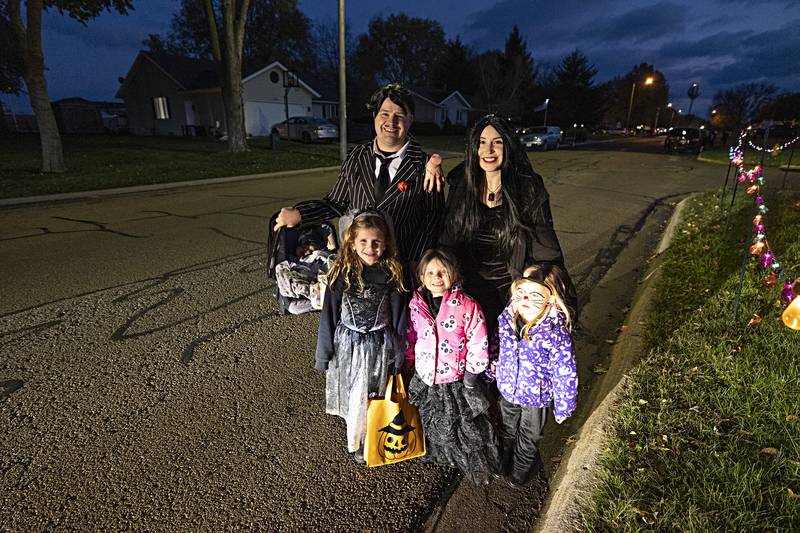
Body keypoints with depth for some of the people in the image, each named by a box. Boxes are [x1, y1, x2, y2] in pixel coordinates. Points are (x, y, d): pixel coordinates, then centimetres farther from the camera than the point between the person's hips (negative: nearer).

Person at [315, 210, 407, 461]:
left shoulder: (391, 274, -9)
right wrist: (323, 352, -1)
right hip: (349, 345, 0)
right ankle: (356, 443, 37)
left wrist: (398, 352, 2)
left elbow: (398, 317, -1)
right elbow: (328, 315, -5)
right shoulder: (341, 274, -12)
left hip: (380, 346, 1)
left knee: (376, 395, 15)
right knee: (355, 396, 13)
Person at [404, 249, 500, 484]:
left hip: (455, 380, -4)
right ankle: (435, 454, 51)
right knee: (430, 423, 23)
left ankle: (475, 463, 38)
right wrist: (408, 364, 10)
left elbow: (478, 343, -12)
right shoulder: (415, 305, -4)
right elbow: (409, 338, 8)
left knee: (463, 426, 11)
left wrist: (471, 376, -10)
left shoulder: (467, 306, -17)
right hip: (424, 379, 4)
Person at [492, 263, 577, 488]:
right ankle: (502, 464, 60)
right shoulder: (508, 316, -19)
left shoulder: (556, 333, -34)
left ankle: (519, 474, 55)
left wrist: (562, 408, -12)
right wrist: (493, 371, 13)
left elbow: (566, 374, -22)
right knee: (506, 431, 30)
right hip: (507, 390, 4)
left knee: (528, 438, 25)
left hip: (536, 398, -4)